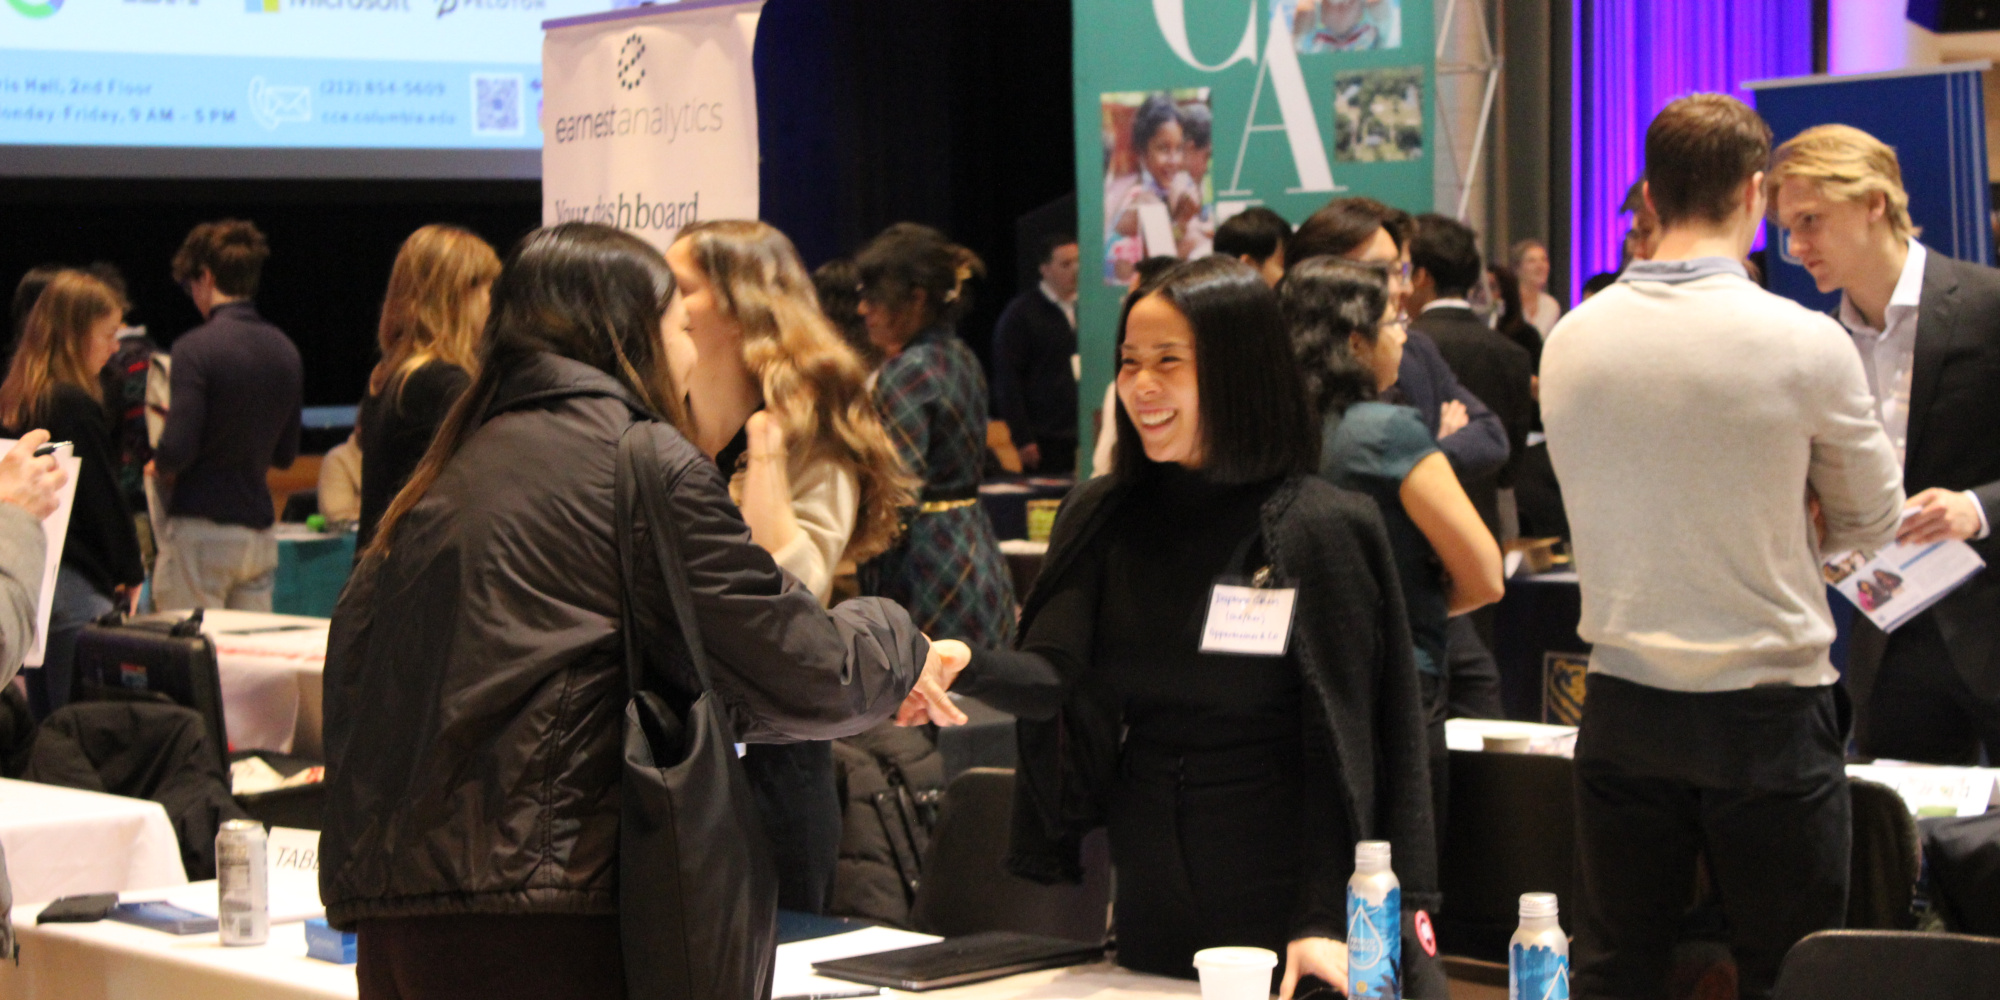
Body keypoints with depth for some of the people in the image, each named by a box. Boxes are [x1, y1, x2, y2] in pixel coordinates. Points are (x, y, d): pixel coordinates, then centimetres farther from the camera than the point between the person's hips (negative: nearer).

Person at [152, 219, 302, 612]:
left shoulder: (197, 348, -13)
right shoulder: (285, 351, 8)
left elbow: (177, 449, -18)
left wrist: (161, 466, 2)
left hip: (201, 530, -6)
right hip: (260, 533, 6)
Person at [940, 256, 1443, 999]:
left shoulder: (1318, 529, -8)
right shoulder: (1100, 519, 6)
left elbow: (1339, 744, -10)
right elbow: (1052, 680, -6)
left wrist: (1325, 921, -17)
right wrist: (967, 668, -27)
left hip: (1278, 896, -4)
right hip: (1152, 901, 4)